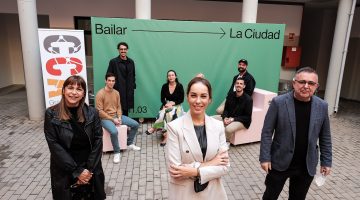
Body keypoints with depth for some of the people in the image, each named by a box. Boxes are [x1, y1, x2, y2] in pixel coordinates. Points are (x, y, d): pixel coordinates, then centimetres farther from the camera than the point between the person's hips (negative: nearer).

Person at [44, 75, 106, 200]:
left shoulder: (92, 113, -6)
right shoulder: (51, 114, -10)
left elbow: (98, 141, -5)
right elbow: (55, 146, -12)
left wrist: (89, 170, -12)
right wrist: (77, 172, -14)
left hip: (91, 171, 2)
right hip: (64, 172, -1)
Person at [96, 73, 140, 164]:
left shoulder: (116, 93, 6)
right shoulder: (100, 94, -14)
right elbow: (100, 111, -16)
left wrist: (119, 117, -7)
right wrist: (113, 119, -18)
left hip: (116, 116, 7)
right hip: (105, 118, -7)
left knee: (135, 124, 0)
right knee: (114, 131, -36)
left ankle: (129, 144, 19)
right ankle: (117, 153, -13)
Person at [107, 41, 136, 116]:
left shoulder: (131, 62, 11)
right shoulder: (113, 61, -3)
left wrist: (133, 87, 11)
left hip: (129, 91, 4)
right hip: (118, 90, -4)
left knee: (126, 110, 10)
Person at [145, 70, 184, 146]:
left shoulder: (179, 86, -6)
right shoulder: (165, 86, 2)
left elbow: (181, 99, -6)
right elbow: (162, 98, 4)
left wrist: (172, 103, -16)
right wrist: (166, 104, -15)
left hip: (176, 105, -2)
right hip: (166, 105, 2)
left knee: (170, 114, -32)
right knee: (162, 114, -30)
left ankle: (154, 128, -21)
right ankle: (166, 135, -27)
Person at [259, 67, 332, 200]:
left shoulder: (322, 106, -4)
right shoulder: (278, 102, -14)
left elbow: (325, 137, 6)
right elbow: (267, 132, -10)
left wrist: (326, 161, 7)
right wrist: (265, 158, -11)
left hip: (307, 166, 3)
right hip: (280, 162, -2)